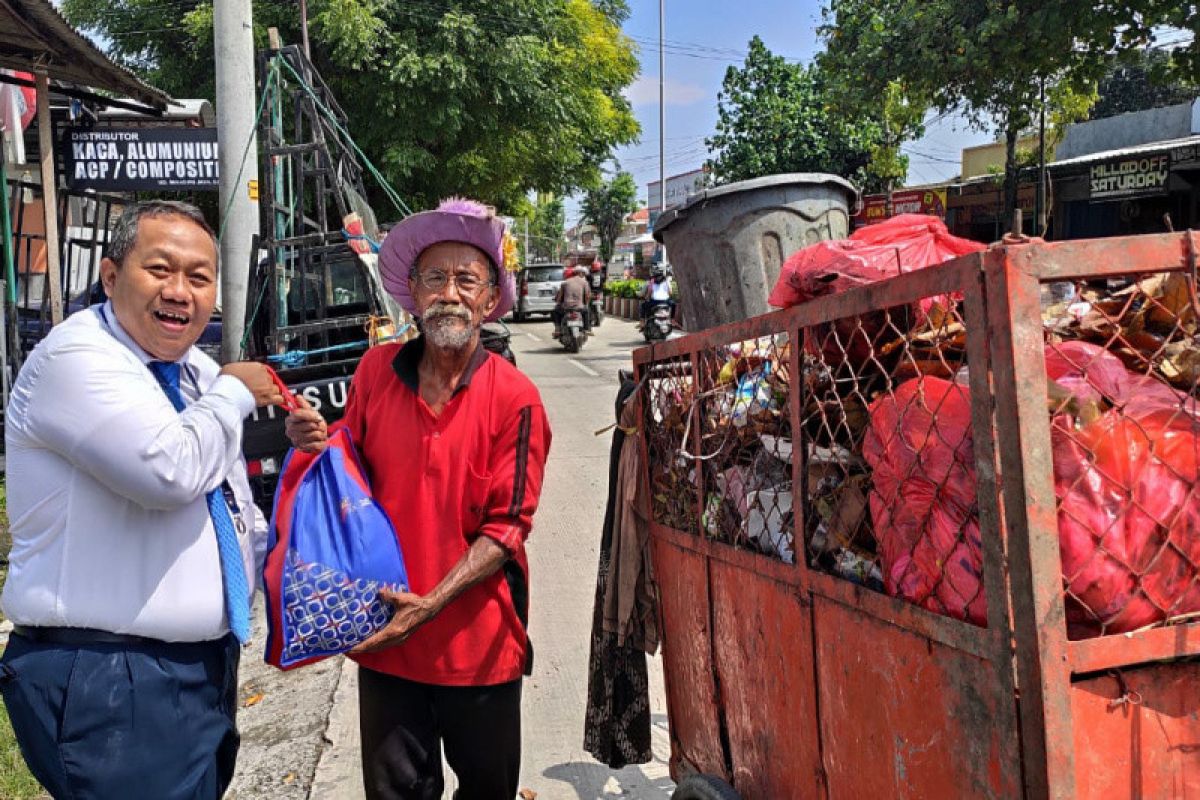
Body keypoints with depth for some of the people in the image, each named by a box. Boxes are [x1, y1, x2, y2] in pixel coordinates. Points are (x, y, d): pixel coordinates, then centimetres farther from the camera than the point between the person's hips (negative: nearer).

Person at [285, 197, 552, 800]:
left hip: (478, 642, -2)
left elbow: (507, 527, -11)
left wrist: (431, 604, -20)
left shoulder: (514, 399, -11)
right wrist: (322, 445, -11)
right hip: (385, 634, 3)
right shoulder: (377, 371, -1)